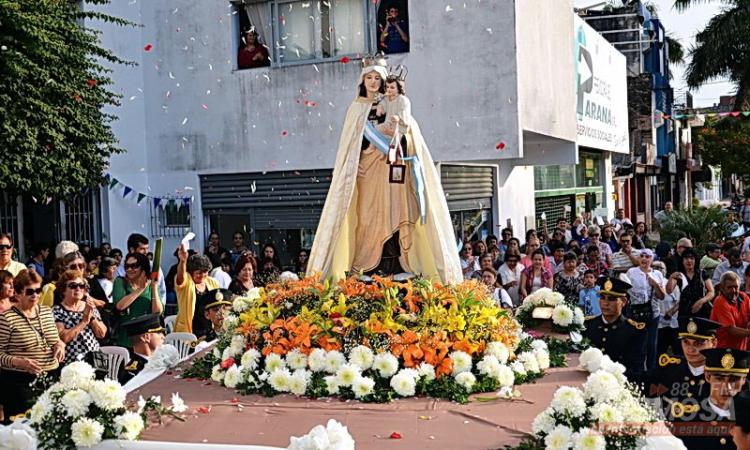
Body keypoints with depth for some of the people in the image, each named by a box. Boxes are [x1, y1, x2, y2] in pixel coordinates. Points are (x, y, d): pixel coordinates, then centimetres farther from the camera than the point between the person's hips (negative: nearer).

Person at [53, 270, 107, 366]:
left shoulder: (90, 306, 13)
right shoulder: (57, 310, -1)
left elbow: (102, 334, 6)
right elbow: (62, 337, -14)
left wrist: (92, 316, -6)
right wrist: (84, 321, -12)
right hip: (73, 362, -5)